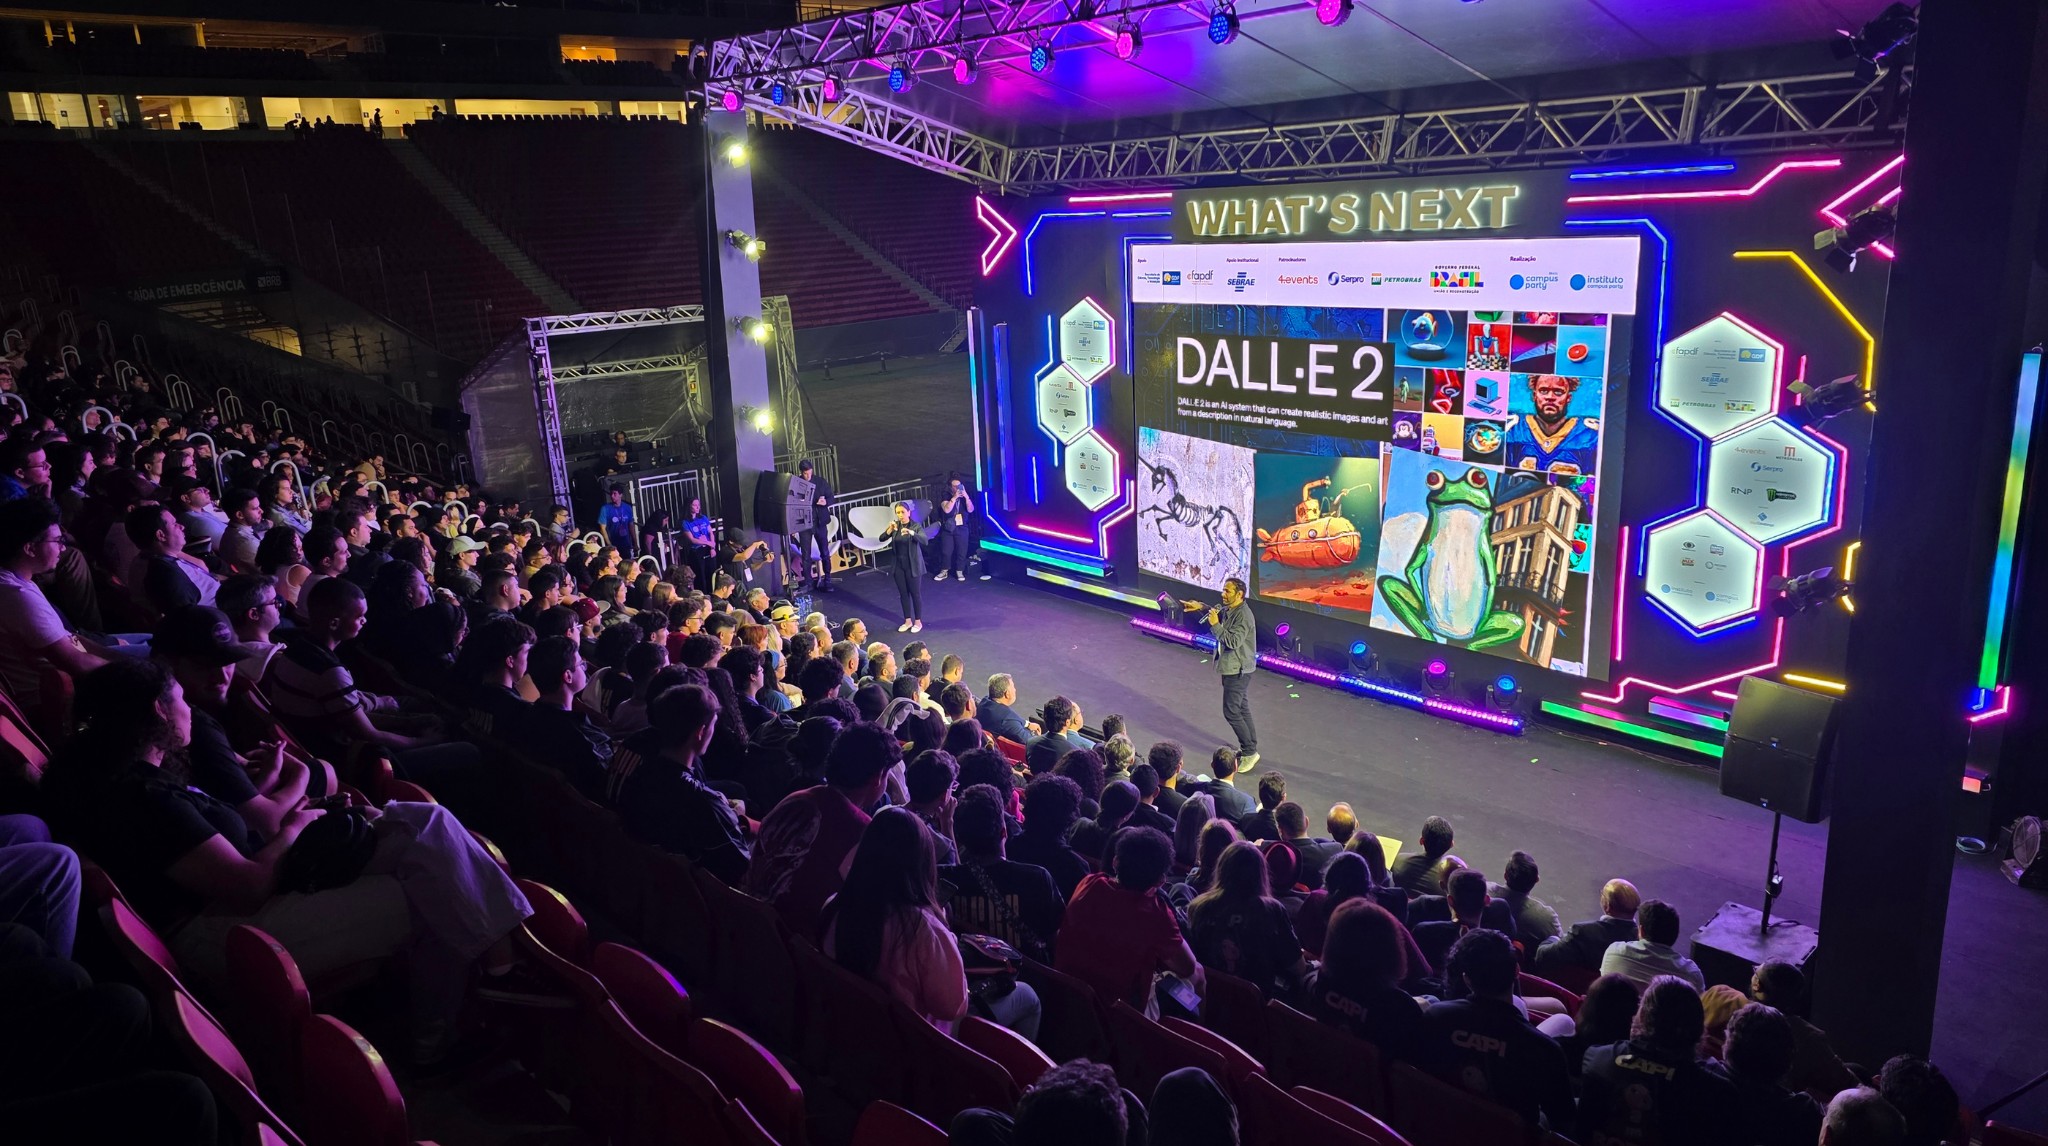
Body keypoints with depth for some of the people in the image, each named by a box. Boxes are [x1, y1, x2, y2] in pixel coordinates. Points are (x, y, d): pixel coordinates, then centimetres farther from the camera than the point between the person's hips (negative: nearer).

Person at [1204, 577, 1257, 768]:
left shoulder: (1243, 615, -23)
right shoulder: (1228, 610, 6)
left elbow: (1233, 641, -31)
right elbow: (1216, 611, 29)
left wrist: (1215, 624, -30)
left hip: (1238, 670, -10)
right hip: (1233, 668, 10)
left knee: (1231, 712, -6)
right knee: (1242, 709, 17)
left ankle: (1250, 752, 3)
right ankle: (1249, 748, 27)